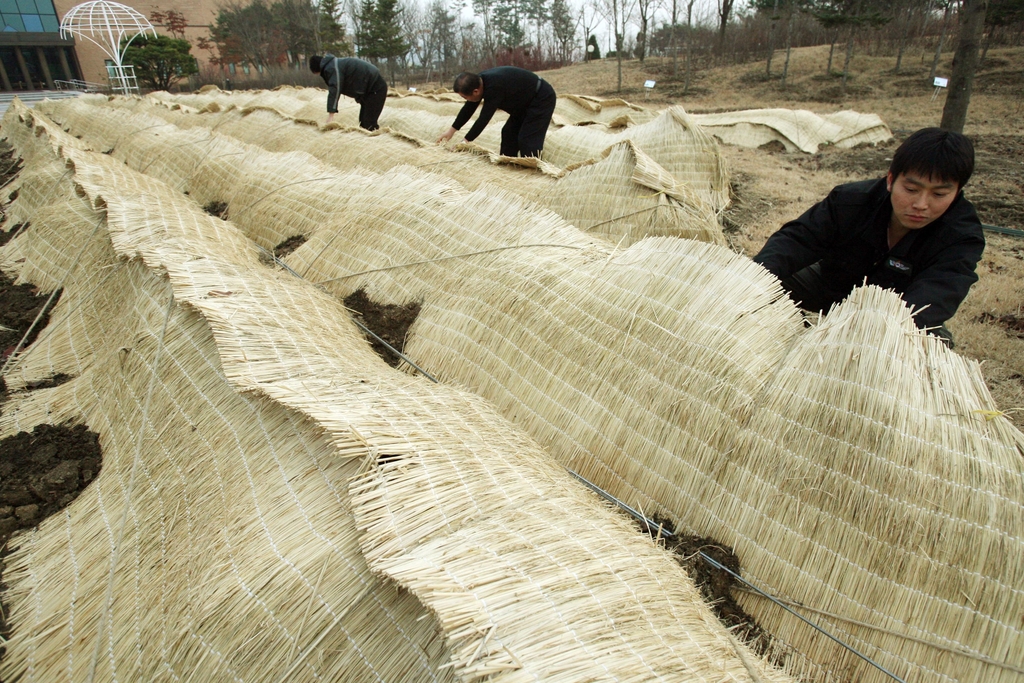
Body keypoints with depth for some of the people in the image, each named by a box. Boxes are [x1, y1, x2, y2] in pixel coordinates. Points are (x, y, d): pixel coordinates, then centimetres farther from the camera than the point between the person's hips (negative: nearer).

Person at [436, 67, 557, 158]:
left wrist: (465, 142, -24)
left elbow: (484, 118, -31)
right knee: (509, 133, 8)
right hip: (525, 101, 9)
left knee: (527, 140, -16)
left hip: (542, 99, -9)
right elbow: (468, 108, 5)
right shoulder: (479, 80, -7)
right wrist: (451, 131, 9)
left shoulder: (494, 87, -35)